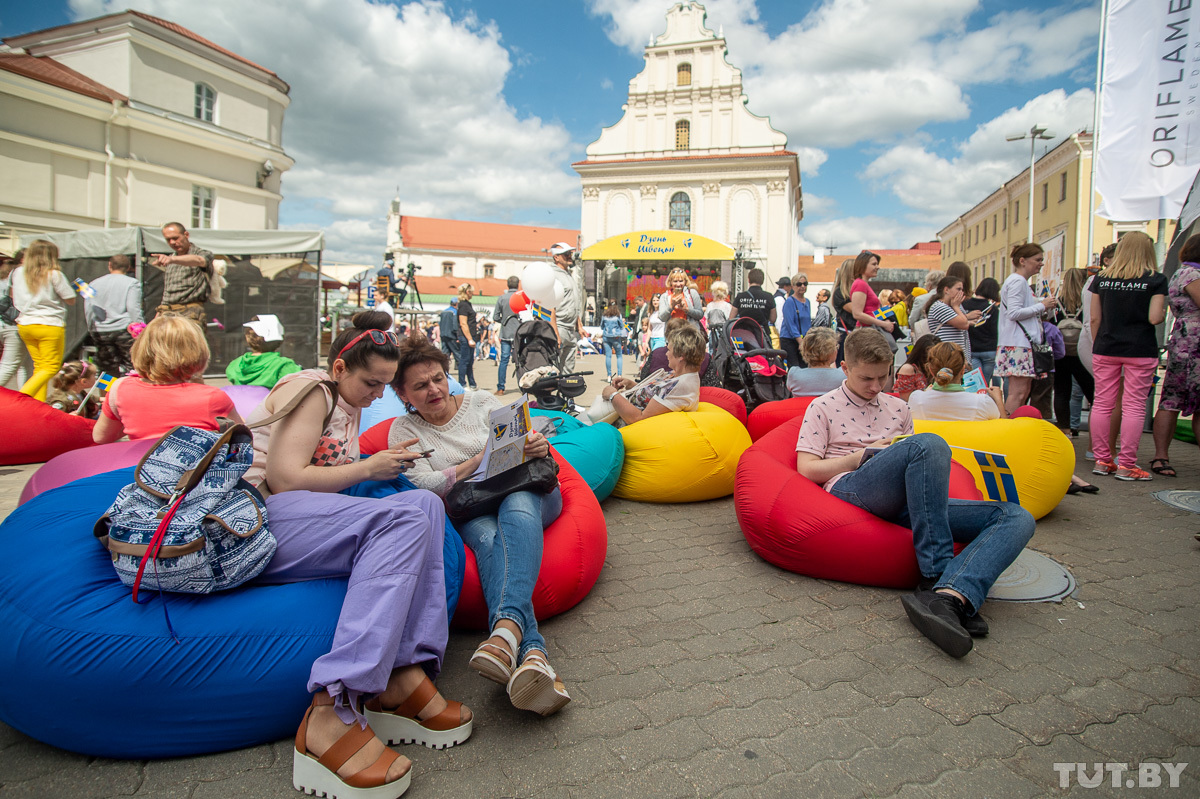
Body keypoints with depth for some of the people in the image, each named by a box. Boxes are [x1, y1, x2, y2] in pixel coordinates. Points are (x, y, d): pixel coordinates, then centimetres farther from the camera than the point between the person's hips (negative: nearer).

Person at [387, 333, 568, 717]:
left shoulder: (482, 402, 14)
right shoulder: (404, 430, 11)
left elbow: (523, 449, 15)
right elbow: (422, 485, -5)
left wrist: (538, 448, -9)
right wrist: (479, 461, -11)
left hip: (527, 490, 2)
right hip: (470, 512, -1)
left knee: (517, 506, -36)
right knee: (486, 537, -37)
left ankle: (507, 628, -58)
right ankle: (532, 653, -58)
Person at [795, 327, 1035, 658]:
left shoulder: (898, 408, 29)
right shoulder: (823, 407, 15)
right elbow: (807, 468, 5)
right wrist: (865, 454, -4)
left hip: (904, 503, 6)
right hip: (852, 488, -6)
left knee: (1018, 518, -17)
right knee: (929, 443, -34)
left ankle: (948, 597, -44)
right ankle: (937, 577, -30)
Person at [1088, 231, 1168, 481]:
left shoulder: (1101, 278, 4)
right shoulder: (1156, 280, -4)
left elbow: (1095, 318, 5)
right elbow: (1154, 318, -10)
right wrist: (1163, 312, 13)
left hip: (1106, 349, 3)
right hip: (1140, 350, -3)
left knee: (1102, 403, 7)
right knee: (1134, 406, 0)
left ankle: (1102, 460, 11)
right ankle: (1126, 465, 1)